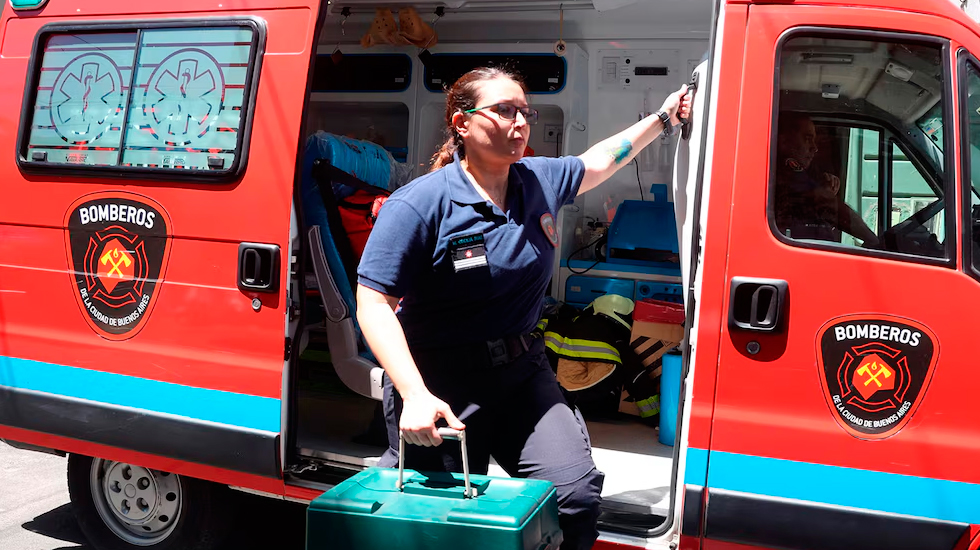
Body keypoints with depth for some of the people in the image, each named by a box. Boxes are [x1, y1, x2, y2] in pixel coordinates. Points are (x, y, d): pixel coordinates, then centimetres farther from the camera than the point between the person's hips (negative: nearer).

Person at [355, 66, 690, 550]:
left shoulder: (539, 180, 7)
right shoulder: (419, 204, -13)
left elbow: (597, 161, 29)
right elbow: (374, 305, -17)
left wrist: (662, 119, 30)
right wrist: (416, 396, -28)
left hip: (522, 373, 5)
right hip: (440, 383, -5)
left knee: (576, 492, -13)